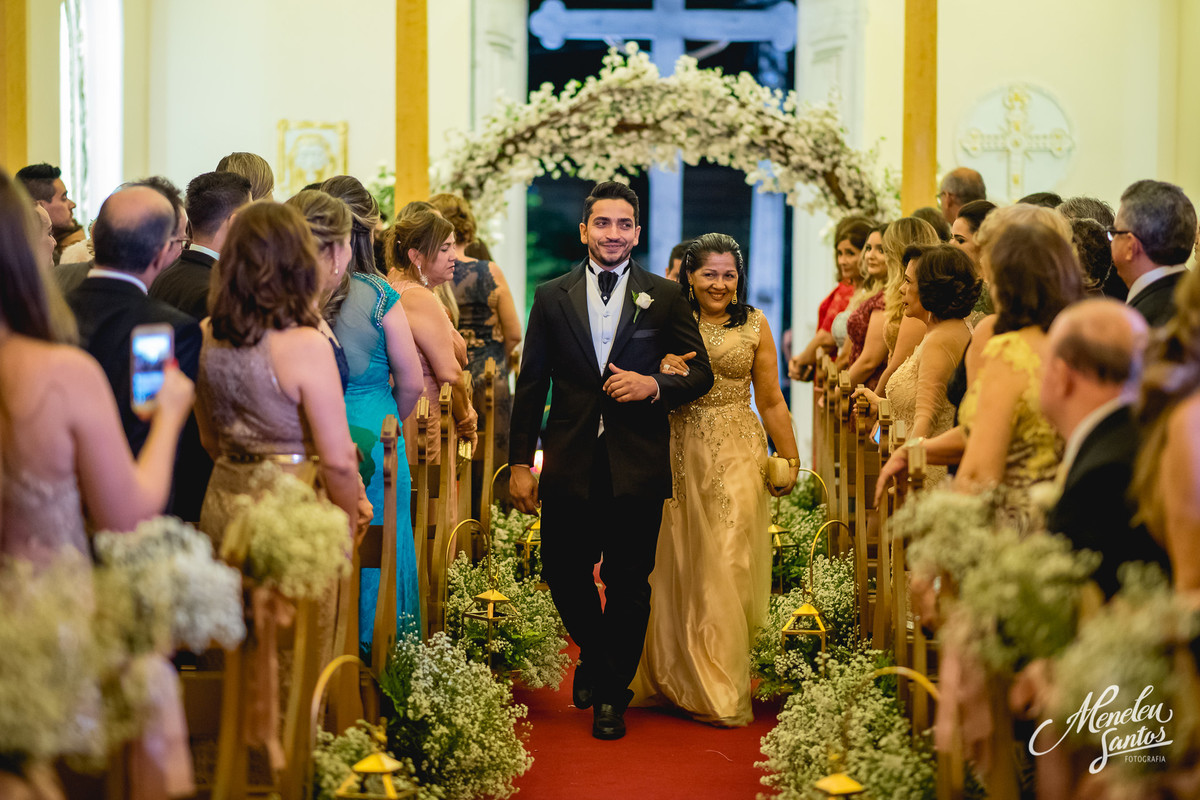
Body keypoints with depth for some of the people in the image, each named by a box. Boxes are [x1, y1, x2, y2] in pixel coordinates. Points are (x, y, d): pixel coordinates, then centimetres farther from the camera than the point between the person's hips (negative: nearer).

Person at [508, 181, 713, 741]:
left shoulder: (665, 296, 5)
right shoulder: (552, 296, 7)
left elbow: (701, 373, 7)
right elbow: (531, 384, 7)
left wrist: (655, 386, -13)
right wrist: (520, 462, 3)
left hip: (637, 464, -1)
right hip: (571, 462, 1)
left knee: (629, 583, 4)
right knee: (564, 573, 3)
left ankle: (611, 694, 21)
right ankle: (596, 658, 33)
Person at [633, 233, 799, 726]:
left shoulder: (755, 326, 6)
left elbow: (771, 401, 8)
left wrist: (790, 459, 5)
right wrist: (661, 377, -16)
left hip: (736, 456, -1)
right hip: (679, 453, 1)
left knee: (726, 565, -5)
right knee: (678, 565, 6)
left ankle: (721, 692, 1)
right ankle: (677, 678, 19)